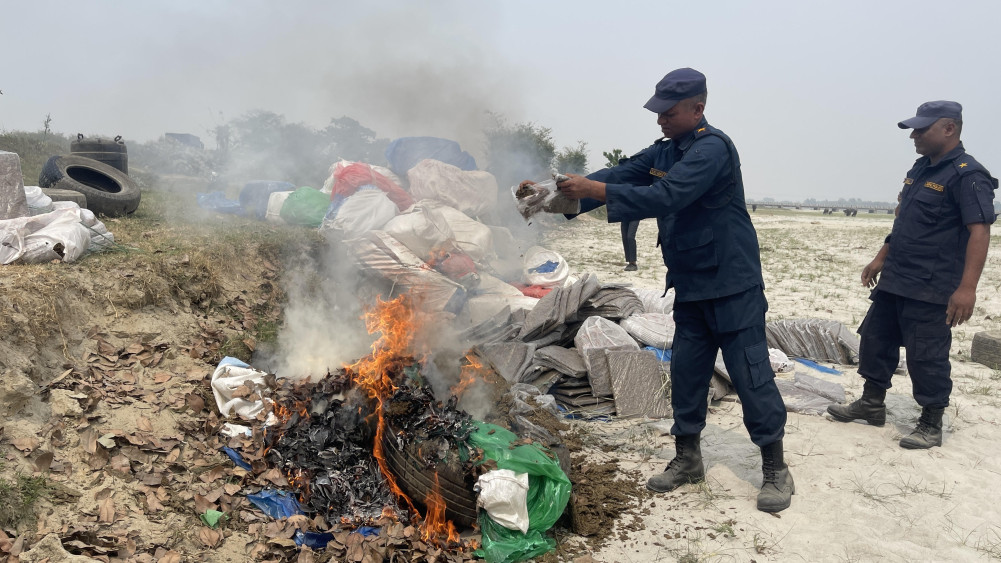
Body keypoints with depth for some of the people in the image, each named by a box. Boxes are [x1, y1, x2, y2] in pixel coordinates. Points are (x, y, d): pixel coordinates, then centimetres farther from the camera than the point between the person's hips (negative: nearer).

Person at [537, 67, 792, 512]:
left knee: (750, 374, -2)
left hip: (733, 284, -8)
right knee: (686, 370, 12)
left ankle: (775, 470, 12)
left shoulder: (712, 148, -19)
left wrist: (594, 190, -31)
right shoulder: (663, 152, 9)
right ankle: (687, 459, 26)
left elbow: (667, 196, -30)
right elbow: (620, 175, 2)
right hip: (691, 285, 8)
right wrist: (565, 191, -14)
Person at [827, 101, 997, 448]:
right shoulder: (921, 169, 13)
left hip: (931, 290, -9)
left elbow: (979, 232, -21)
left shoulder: (967, 175, -15)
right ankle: (872, 404, 30)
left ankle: (931, 425, 14)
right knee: (874, 339, 15)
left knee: (926, 357, -2)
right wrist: (881, 259, 21)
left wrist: (967, 287, -27)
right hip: (894, 282, 9)